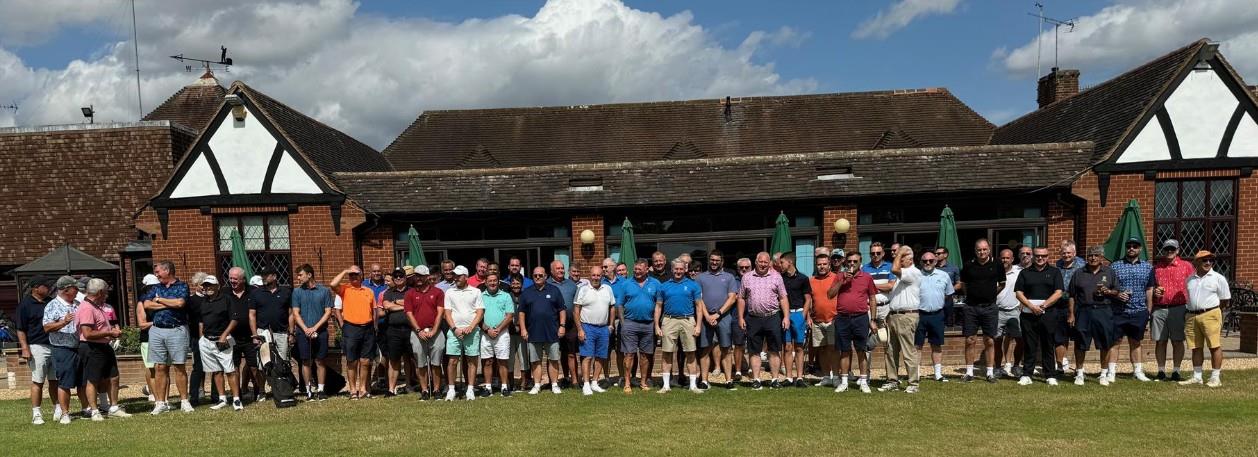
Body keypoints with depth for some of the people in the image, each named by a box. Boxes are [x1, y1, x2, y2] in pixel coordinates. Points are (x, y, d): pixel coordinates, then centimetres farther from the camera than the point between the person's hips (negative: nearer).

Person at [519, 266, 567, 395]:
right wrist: (523, 329, 0)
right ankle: (537, 385, 14)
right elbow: (521, 312, 8)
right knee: (535, 361, 6)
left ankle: (554, 385, 11)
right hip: (533, 334, 1)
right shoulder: (526, 293, 8)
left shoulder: (554, 290, 6)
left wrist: (562, 325, -2)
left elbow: (562, 310, 6)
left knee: (553, 360, 3)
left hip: (552, 333, -1)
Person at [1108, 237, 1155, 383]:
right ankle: (1111, 373, 1)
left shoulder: (1147, 267, 10)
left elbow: (1149, 291, 12)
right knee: (1115, 341, -2)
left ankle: (1138, 371, 21)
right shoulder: (1114, 266, 2)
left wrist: (1148, 311, 8)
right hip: (1118, 311, -2)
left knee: (1135, 342, 13)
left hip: (1139, 312, 2)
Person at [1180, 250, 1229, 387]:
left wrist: (1211, 308, 6)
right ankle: (1197, 377, 16)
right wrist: (1189, 310, 12)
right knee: (1196, 347, 9)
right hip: (1192, 316, 5)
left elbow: (1225, 300, 4)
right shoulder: (1190, 279, 14)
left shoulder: (1218, 278, 1)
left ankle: (1215, 377, 3)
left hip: (1210, 315, -4)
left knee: (1215, 346, -4)